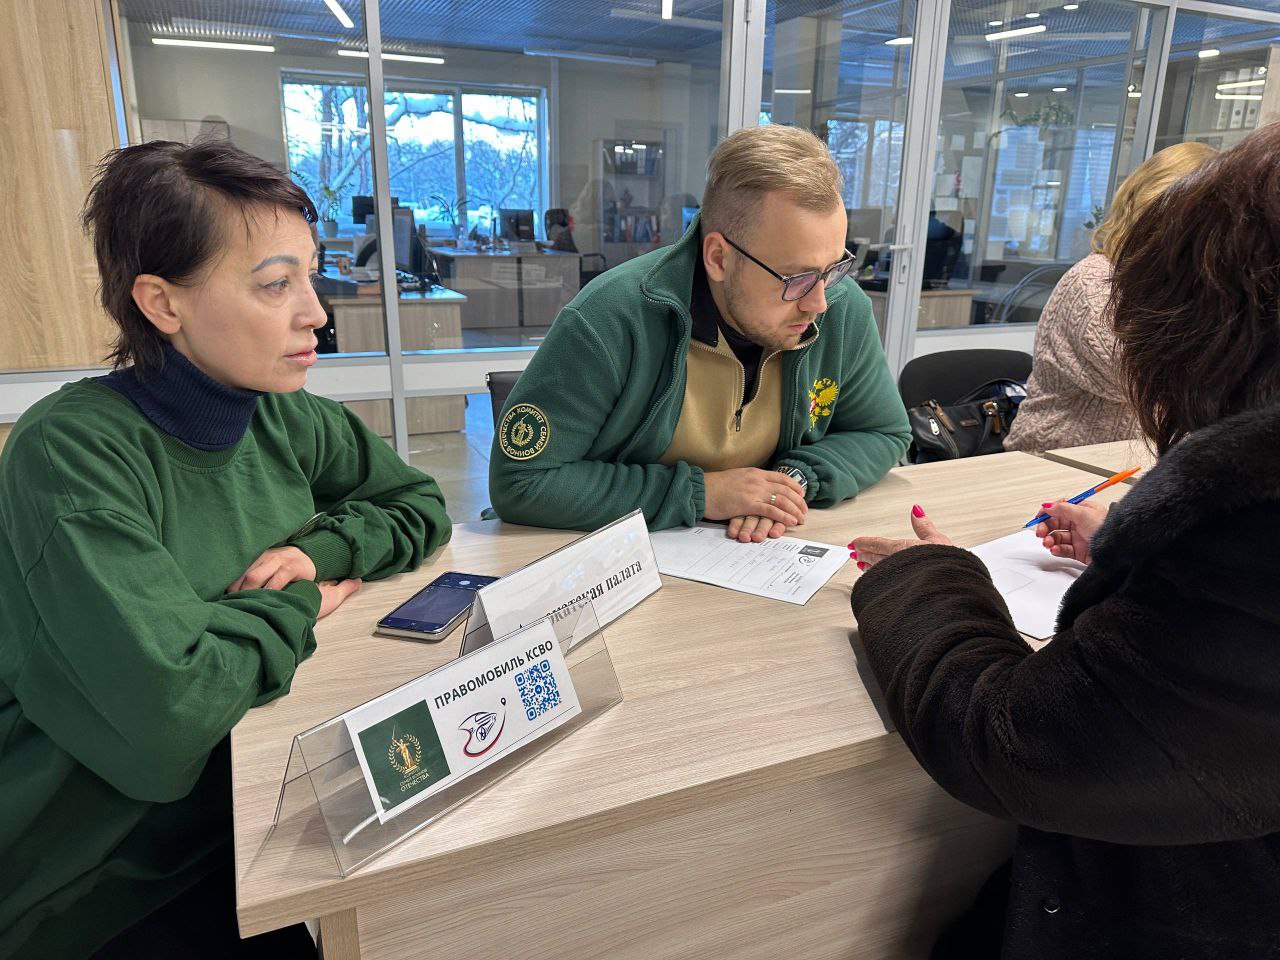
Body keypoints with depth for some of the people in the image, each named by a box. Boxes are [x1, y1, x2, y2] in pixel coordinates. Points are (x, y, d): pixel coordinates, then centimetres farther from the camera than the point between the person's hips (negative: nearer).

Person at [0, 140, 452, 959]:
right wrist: (298, 608, -14)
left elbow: (421, 506, 7)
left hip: (246, 807, 6)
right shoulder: (70, 453, -23)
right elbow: (165, 707, -31)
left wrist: (322, 547, -11)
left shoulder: (286, 419, -5)